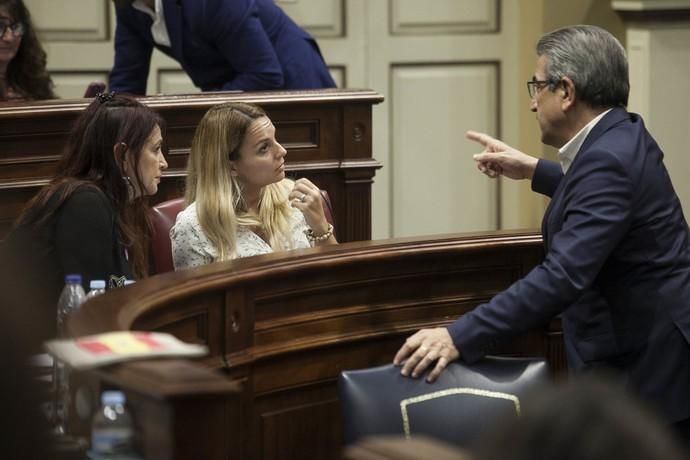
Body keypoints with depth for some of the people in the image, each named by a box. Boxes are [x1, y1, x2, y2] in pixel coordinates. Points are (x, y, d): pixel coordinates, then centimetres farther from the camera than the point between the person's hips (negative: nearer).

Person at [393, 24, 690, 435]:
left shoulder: (610, 160, -23)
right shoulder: (619, 135, 7)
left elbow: (563, 275, -32)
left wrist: (461, 337, -35)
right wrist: (535, 171, 23)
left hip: (654, 361, -10)